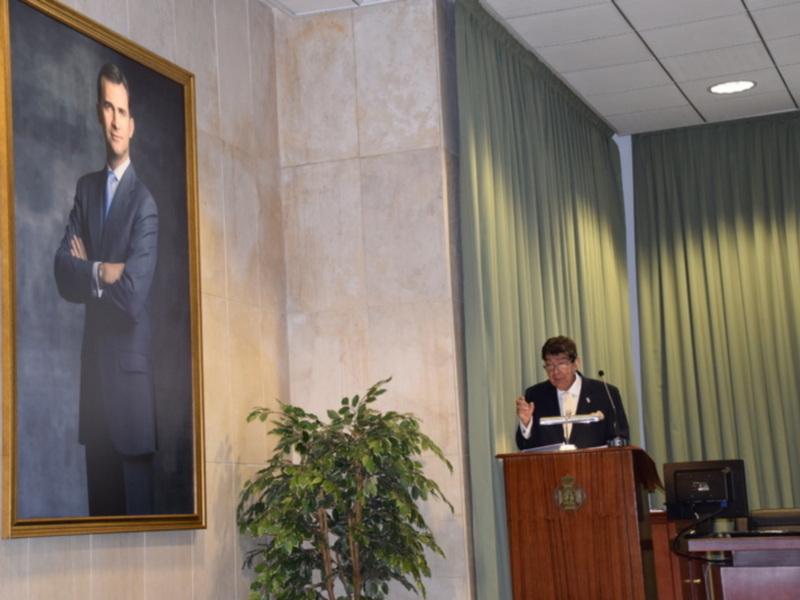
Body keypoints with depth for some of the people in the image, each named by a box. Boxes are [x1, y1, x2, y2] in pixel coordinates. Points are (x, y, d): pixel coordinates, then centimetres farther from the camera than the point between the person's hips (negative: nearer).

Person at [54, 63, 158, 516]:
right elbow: (63, 272, 1)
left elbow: (133, 294, -19)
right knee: (100, 495, 13)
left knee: (135, 500, 0)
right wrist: (102, 272, -15)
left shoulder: (145, 203, -9)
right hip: (93, 362, 6)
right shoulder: (86, 188, 10)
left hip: (130, 366, -6)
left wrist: (88, 272, -6)